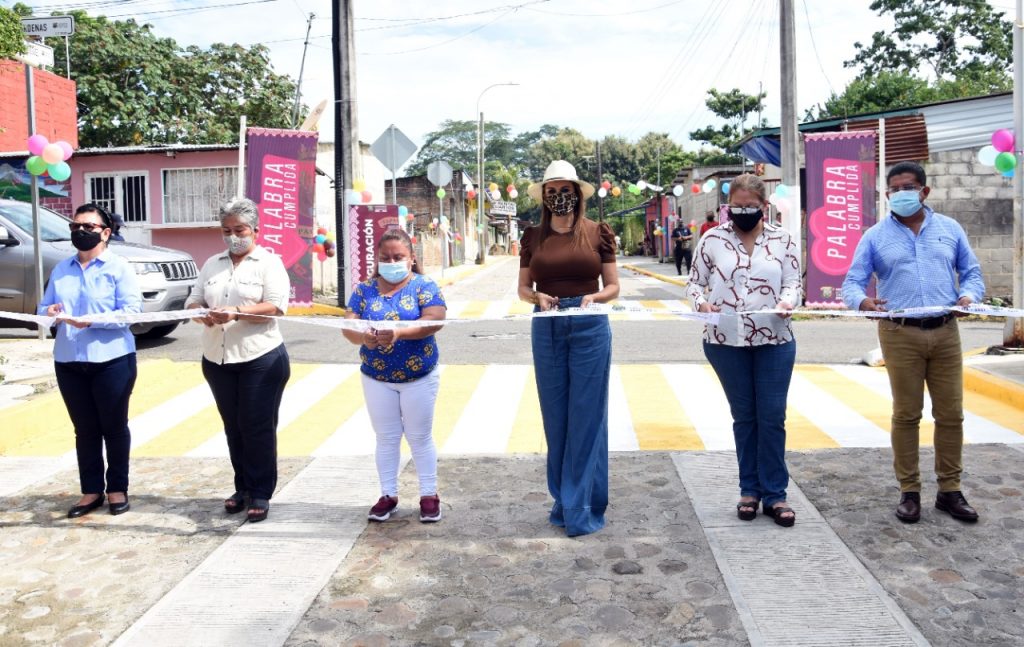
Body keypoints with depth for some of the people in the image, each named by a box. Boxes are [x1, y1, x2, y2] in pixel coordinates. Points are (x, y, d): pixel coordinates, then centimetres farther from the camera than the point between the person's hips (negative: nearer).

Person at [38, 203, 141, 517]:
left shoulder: (119, 267, -2)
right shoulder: (60, 269, 14)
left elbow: (132, 310, -12)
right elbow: (44, 306, 14)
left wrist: (91, 320, -23)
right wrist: (49, 312, -10)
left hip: (112, 360, -4)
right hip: (69, 361, 5)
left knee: (114, 426, 6)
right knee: (85, 429, 10)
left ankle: (117, 488, 18)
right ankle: (91, 490, 19)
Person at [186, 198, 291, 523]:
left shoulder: (269, 262, -3)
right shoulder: (212, 264, 13)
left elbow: (277, 306, -14)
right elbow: (193, 301, 11)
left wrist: (236, 312, -26)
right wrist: (200, 313, -13)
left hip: (261, 359, -5)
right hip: (217, 360, 5)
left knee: (258, 427, 0)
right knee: (233, 427, 13)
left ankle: (261, 493, 9)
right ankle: (243, 487, 24)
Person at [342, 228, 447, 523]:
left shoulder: (424, 286, -7)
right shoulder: (365, 289, 2)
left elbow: (434, 320, -22)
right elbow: (348, 326, -6)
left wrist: (399, 333, -36)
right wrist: (363, 336, -30)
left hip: (419, 378, -3)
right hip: (377, 379, 3)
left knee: (420, 437, 7)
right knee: (386, 438, 12)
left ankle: (429, 495, 19)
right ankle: (388, 495, 23)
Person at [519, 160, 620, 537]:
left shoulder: (598, 233, 1)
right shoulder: (533, 237, 7)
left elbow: (613, 286, 3)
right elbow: (523, 288, 9)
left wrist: (594, 298, -17)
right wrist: (538, 297, -12)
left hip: (590, 326, -2)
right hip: (547, 328, 3)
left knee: (586, 417, 1)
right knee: (555, 417, 9)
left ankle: (582, 508, 9)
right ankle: (563, 499, 23)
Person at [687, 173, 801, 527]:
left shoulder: (783, 240, 5)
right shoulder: (712, 240, 3)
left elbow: (792, 282, 3)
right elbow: (695, 282, 6)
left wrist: (787, 302, -19)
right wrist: (701, 302, -15)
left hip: (774, 341, 0)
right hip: (726, 341, 0)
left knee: (772, 417, 1)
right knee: (743, 416, 10)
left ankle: (774, 494, 12)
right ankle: (750, 490, 22)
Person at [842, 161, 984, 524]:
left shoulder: (949, 229, 13)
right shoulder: (875, 236, 7)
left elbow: (971, 273, 14)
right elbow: (852, 283, 1)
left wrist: (969, 296, -8)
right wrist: (862, 301, -21)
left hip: (945, 333, 2)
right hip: (900, 335, -2)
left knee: (950, 413, 5)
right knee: (906, 414, 3)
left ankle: (949, 490, 17)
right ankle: (909, 491, 13)